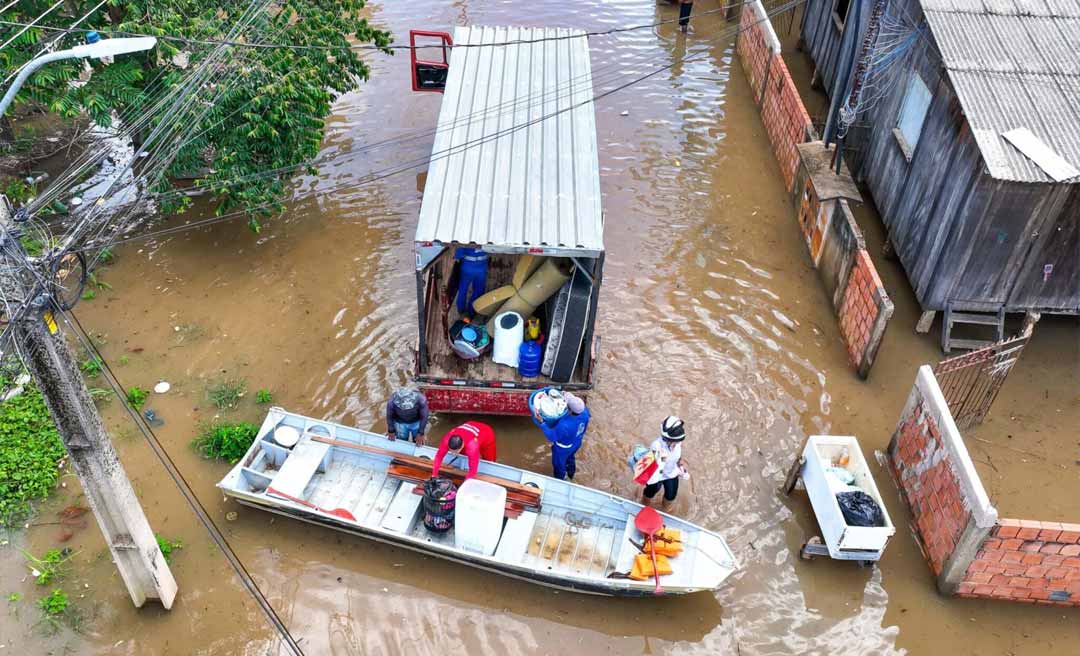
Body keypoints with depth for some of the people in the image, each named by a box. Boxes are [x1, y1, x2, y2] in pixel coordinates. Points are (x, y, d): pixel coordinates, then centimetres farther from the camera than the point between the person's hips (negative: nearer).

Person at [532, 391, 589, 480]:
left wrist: (541, 421, -41)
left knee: (558, 464, 27)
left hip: (563, 448, -6)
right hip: (576, 443, 6)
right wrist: (567, 398, -9)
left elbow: (551, 436, -33)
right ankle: (570, 474, 65)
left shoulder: (565, 425, -49)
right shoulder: (585, 412, -32)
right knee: (570, 458, 37)